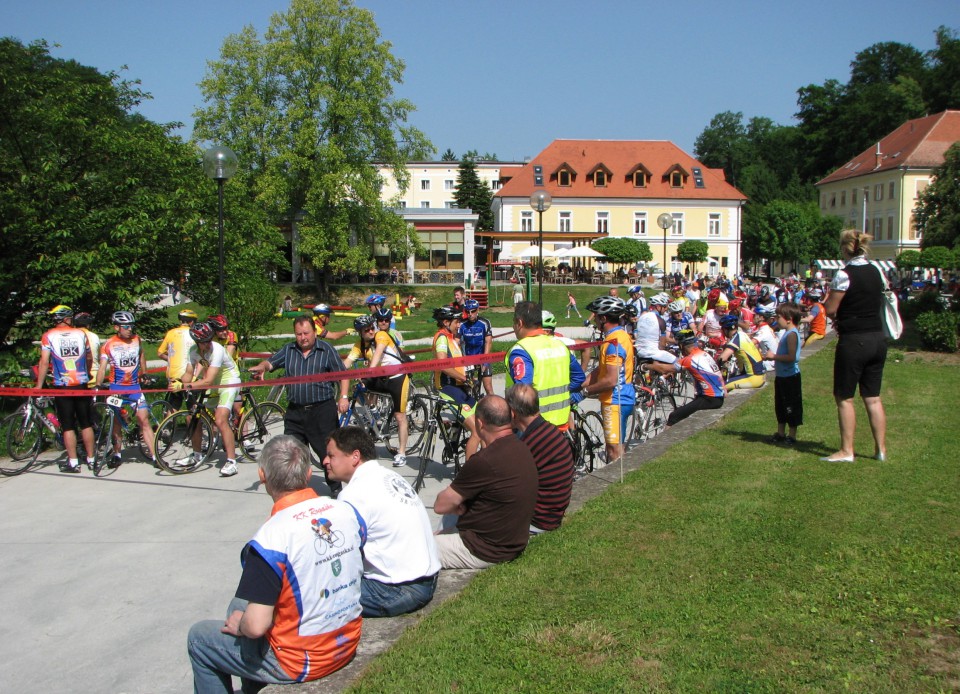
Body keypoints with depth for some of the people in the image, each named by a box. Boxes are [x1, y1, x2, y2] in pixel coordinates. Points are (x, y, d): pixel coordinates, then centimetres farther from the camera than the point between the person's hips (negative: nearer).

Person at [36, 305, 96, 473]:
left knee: (68, 426, 3)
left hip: (62, 386, -2)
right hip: (81, 384, 2)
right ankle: (91, 459, 16)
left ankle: (73, 462, 3)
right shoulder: (80, 333, 5)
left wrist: (39, 385, -4)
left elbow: (44, 362, -9)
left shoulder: (48, 336, -2)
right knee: (86, 424, 11)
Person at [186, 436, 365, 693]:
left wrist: (239, 626, -4)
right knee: (240, 608, 29)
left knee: (199, 637, 15)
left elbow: (256, 626, -28)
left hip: (301, 663, -7)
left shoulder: (270, 539, -27)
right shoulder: (347, 511, -8)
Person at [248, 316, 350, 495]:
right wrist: (262, 366, -19)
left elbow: (343, 374, 2)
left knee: (328, 451, -1)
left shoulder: (326, 350, 2)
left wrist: (344, 397, -9)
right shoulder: (288, 350, 13)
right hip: (295, 412, 4)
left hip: (322, 409, -4)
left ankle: (335, 489, 13)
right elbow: (271, 362, 5)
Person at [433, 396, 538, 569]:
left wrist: (458, 508, 2)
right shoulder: (523, 449, 1)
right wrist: (463, 505, 0)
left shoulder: (484, 461, -27)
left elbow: (441, 505, -18)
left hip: (486, 552, -9)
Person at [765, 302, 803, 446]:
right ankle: (781, 433, 28)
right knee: (780, 406, 18)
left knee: (791, 406, 0)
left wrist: (774, 356, -19)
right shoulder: (787, 333, 13)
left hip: (790, 377, -11)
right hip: (782, 375, 11)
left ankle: (792, 435, 8)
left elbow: (791, 357, -28)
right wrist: (773, 357, 7)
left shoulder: (792, 334, -19)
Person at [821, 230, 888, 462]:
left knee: (844, 397, 3)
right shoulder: (875, 272, 9)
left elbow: (830, 309, -12)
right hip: (877, 338, 7)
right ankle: (881, 449, 16)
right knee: (873, 397, 13)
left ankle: (847, 450, 5)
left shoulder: (845, 274, -14)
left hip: (853, 341, -7)